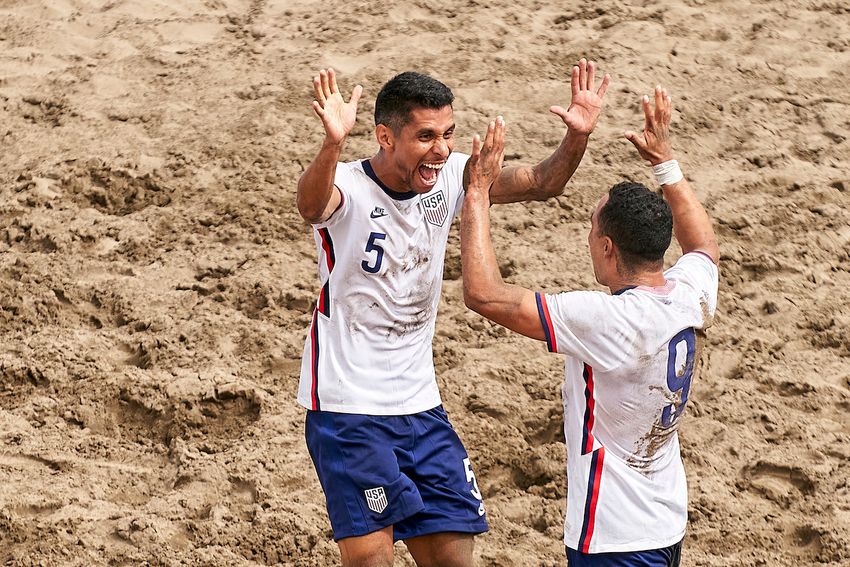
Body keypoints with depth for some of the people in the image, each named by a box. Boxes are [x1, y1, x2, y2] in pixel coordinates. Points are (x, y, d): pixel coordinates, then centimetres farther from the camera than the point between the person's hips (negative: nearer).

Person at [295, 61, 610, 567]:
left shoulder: (448, 177, 0)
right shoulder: (349, 187, -18)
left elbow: (541, 183, 2)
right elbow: (312, 206, -41)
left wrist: (577, 136, -18)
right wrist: (333, 143, -62)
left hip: (421, 405, 6)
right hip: (347, 408, -6)